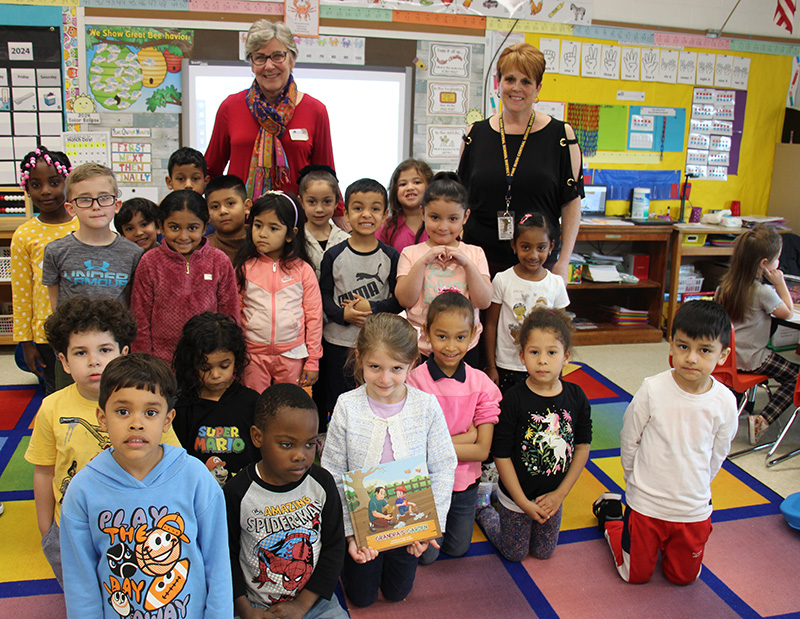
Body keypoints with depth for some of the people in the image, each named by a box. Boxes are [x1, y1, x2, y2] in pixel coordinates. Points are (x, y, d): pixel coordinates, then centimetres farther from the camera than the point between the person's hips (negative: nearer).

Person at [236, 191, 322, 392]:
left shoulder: (302, 270, -1)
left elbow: (314, 317, 1)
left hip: (291, 355, 0)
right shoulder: (244, 268, 1)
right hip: (252, 355, 1)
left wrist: (313, 361, 0)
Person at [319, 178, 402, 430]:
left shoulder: (391, 256, -2)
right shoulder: (334, 255, -3)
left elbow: (399, 300, -2)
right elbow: (324, 295, -1)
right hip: (338, 342, 0)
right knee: (336, 400, 13)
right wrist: (343, 314, -18)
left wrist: (372, 308, -17)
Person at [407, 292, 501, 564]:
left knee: (458, 549, 22)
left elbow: (482, 450, -14)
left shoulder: (481, 384, -13)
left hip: (464, 483, 3)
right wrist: (466, 436, -22)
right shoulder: (415, 380, -22)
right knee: (426, 555, 14)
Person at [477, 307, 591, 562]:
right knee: (515, 553, 15)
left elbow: (582, 447, -2)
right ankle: (484, 510, 36)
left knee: (544, 553, 20)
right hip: (516, 496, -3)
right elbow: (501, 455, -18)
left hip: (553, 497, 3)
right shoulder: (514, 400, -23)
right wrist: (524, 503, -15)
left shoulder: (576, 398, -11)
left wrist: (560, 493, -7)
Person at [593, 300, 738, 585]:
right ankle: (610, 514, 35)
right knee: (636, 575, 14)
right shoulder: (653, 390, -20)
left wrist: (694, 489, 8)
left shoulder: (725, 402, -13)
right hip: (646, 505, -2)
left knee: (683, 577, 17)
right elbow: (628, 442, -6)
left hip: (694, 509, 2)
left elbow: (717, 455, 3)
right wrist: (641, 485, 4)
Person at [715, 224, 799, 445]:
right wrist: (780, 283, -2)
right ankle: (762, 420, -9)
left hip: (728, 354, 8)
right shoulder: (763, 291, -20)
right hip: (752, 359, -7)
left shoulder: (725, 284, 0)